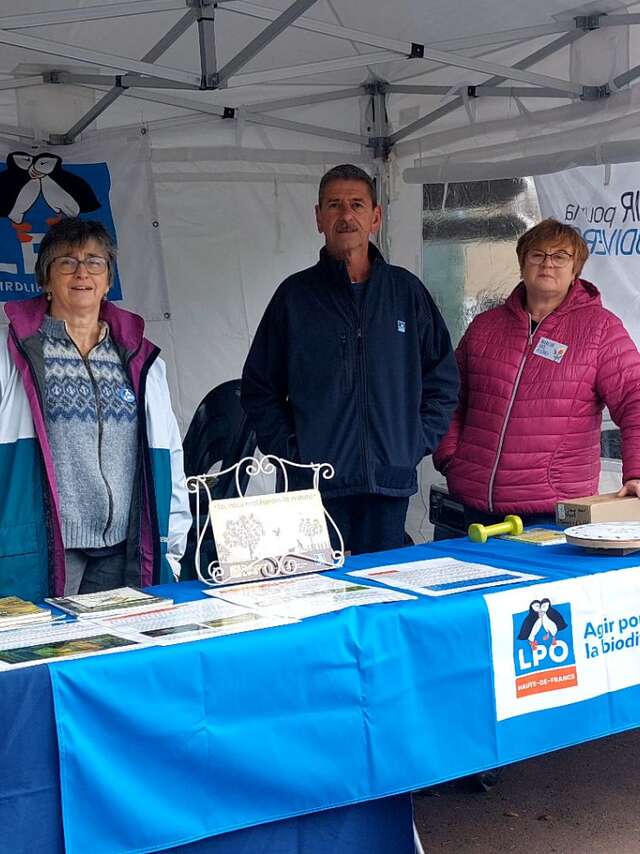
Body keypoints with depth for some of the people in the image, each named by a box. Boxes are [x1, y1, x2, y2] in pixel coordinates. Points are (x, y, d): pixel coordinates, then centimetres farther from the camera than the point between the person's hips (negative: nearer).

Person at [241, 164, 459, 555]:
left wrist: (418, 443, 4)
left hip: (390, 479, 2)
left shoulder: (407, 292, 9)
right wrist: (289, 451, -2)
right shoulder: (295, 294, 5)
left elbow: (443, 379, 15)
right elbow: (259, 387, 8)